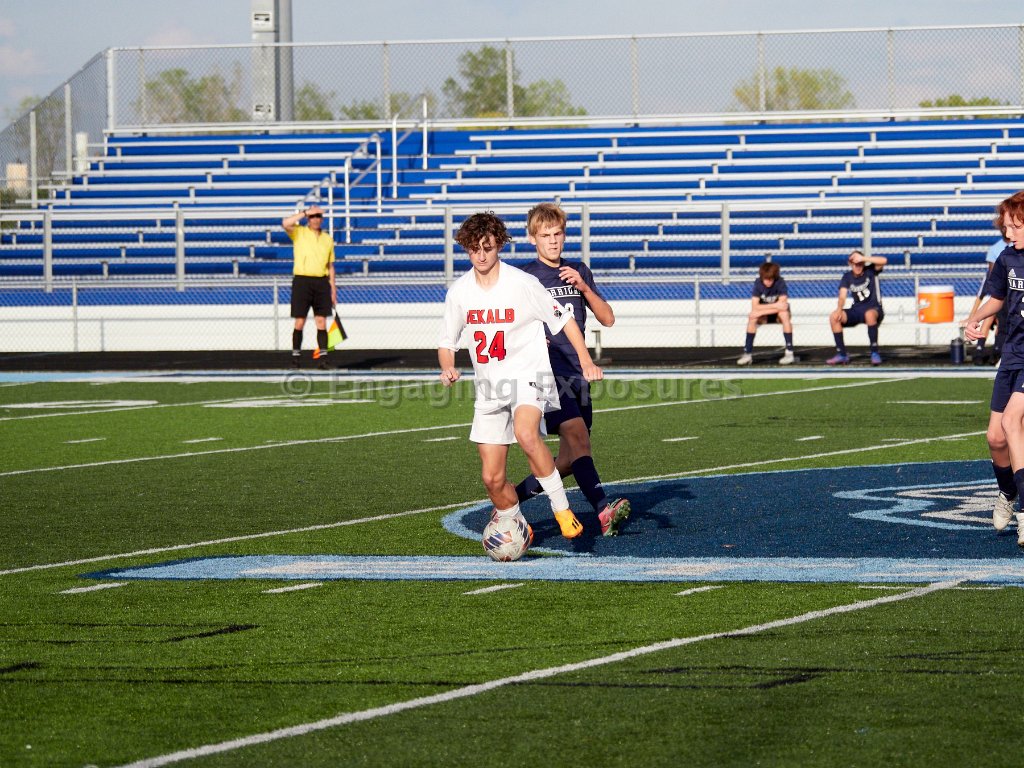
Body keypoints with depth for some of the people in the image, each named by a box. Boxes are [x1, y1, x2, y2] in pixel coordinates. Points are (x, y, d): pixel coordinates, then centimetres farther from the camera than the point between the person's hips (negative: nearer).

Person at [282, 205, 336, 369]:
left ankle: (323, 357, 0)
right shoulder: (299, 233, 3)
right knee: (300, 322, -3)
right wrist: (306, 212, -18)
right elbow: (285, 223, -19)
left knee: (321, 321, -1)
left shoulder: (328, 239, 13)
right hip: (302, 280, -3)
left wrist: (333, 288, 11)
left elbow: (330, 266, 16)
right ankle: (295, 357, 3)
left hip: (322, 282, 3)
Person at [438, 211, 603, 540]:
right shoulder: (459, 292, 2)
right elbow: (447, 343, 12)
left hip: (528, 375, -4)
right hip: (488, 388, 4)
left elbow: (563, 319, 1)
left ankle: (562, 508, -24)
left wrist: (587, 362, -5)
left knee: (526, 434, -36)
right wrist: (448, 368, -10)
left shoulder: (522, 283, -10)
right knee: (492, 477, 0)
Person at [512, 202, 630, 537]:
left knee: (571, 460, 6)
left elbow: (607, 319, 10)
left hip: (577, 372, 6)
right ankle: (603, 511, -38)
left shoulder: (579, 271, 15)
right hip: (547, 372, -6)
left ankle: (514, 497, 23)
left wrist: (584, 287, -5)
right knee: (577, 434, -26)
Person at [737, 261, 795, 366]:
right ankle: (747, 353, -25)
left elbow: (783, 305, -29)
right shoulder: (758, 283, -15)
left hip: (778, 315, -2)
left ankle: (789, 352, -32)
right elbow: (755, 307, -21)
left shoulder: (780, 282, -20)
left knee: (784, 314, -35)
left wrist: (760, 311, -30)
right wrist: (775, 306, -28)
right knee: (752, 317, -30)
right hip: (764, 317, 2)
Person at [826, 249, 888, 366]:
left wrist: (863, 258, -27)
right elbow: (842, 296, -8)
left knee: (869, 314, -41)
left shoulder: (870, 271, -3)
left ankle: (875, 352, -34)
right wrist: (839, 309, -29)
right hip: (856, 311, 4)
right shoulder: (847, 277, 5)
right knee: (833, 317, -20)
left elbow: (884, 261, -22)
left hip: (874, 309, -4)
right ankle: (841, 354, -15)